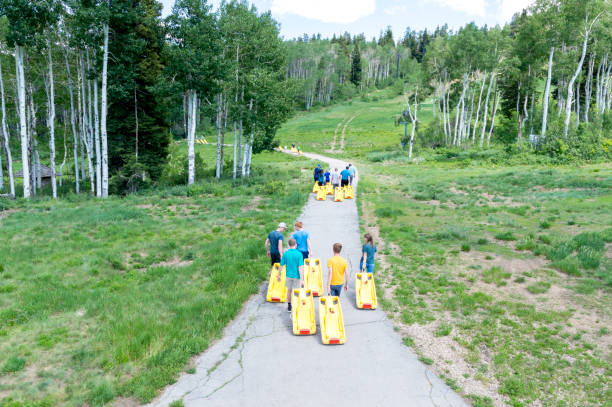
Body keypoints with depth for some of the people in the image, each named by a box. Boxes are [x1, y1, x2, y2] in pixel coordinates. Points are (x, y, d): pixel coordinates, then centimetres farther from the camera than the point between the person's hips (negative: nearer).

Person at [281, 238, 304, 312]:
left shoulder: (285, 254, -7)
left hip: (288, 275, 3)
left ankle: (289, 306, 33)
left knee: (289, 290, 20)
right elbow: (300, 268, -17)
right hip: (296, 276, -3)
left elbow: (281, 265, -1)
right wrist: (302, 279, -15)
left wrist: (279, 275, 14)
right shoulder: (299, 254, -15)